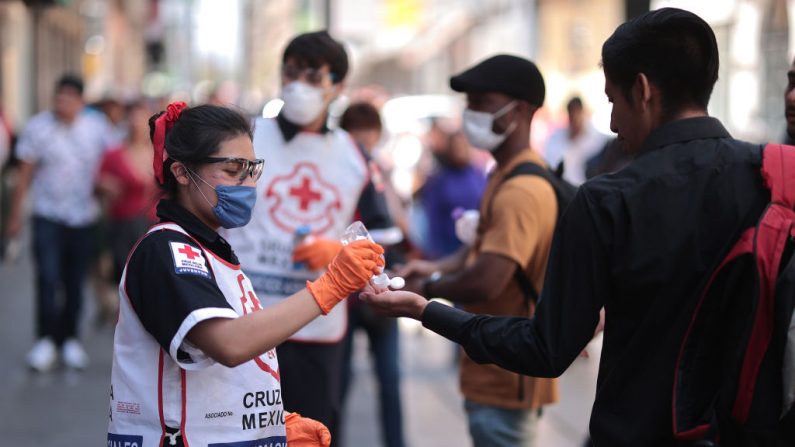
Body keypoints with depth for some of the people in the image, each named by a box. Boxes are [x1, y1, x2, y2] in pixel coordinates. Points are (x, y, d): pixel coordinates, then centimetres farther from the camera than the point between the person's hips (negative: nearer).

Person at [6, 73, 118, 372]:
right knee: (47, 278, -13)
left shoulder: (97, 126, -1)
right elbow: (24, 175, 0)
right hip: (48, 216, -2)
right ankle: (46, 341, -5)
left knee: (75, 283, 8)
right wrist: (16, 215, 1)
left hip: (84, 218, 2)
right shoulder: (38, 127, -4)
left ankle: (69, 339, 21)